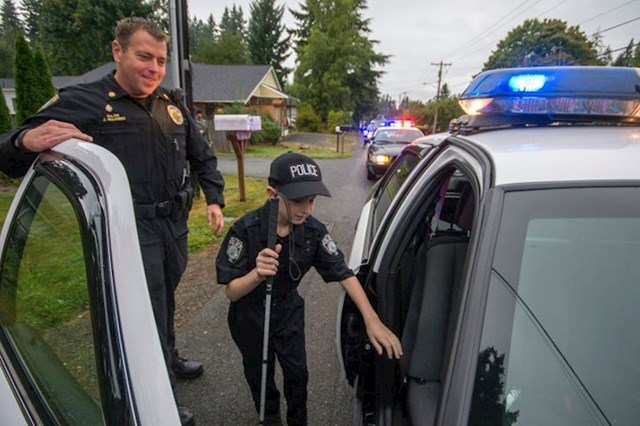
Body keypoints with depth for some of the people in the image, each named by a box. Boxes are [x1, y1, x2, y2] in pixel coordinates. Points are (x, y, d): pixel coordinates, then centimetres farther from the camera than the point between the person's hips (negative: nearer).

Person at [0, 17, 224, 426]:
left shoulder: (173, 106, 7)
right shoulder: (80, 102, -9)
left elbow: (203, 157, 17)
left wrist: (214, 199, 6)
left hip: (175, 225, 6)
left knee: (165, 303, 24)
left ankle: (169, 359, 49)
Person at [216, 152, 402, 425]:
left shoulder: (313, 230, -22)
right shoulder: (246, 230, -31)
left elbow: (344, 273, -17)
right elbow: (231, 291, -26)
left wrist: (372, 320, -26)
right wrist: (257, 274, -48)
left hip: (288, 311, 2)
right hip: (250, 317, -2)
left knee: (297, 373, 17)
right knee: (260, 376, 20)